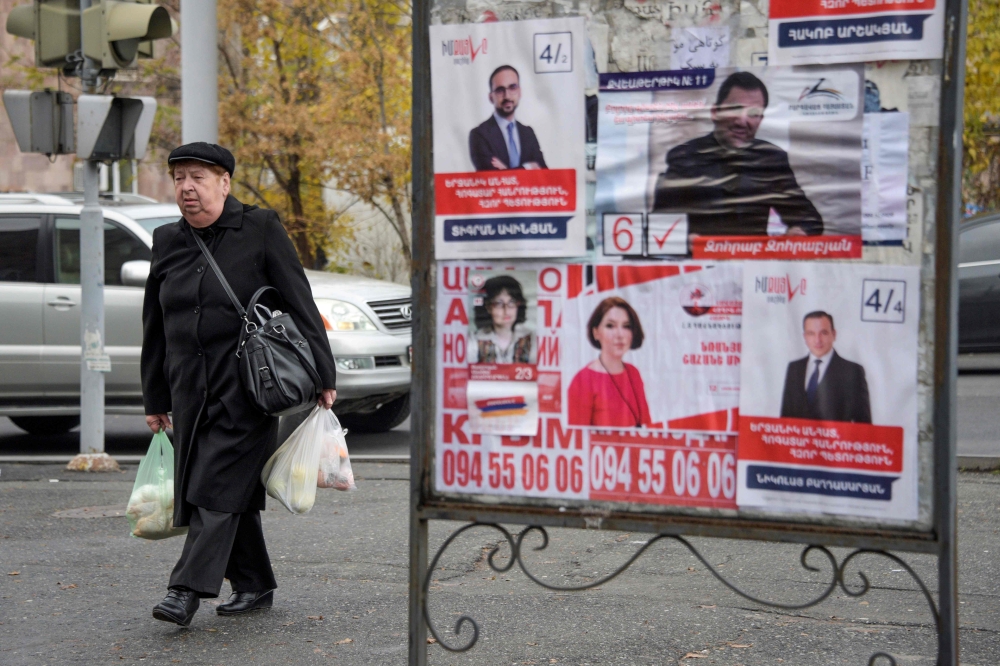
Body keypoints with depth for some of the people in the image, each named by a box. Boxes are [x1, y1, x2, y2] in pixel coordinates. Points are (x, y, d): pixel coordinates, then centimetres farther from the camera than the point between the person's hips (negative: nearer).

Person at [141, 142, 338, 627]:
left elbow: (300, 305, -3)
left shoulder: (261, 230, -1)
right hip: (190, 388, 5)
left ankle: (189, 587, -13)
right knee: (234, 488, 10)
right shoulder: (167, 242, 13)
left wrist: (322, 376, -6)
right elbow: (155, 328, 18)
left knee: (219, 483, -12)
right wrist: (155, 400, 17)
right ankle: (254, 584, 20)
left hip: (247, 385, -5)